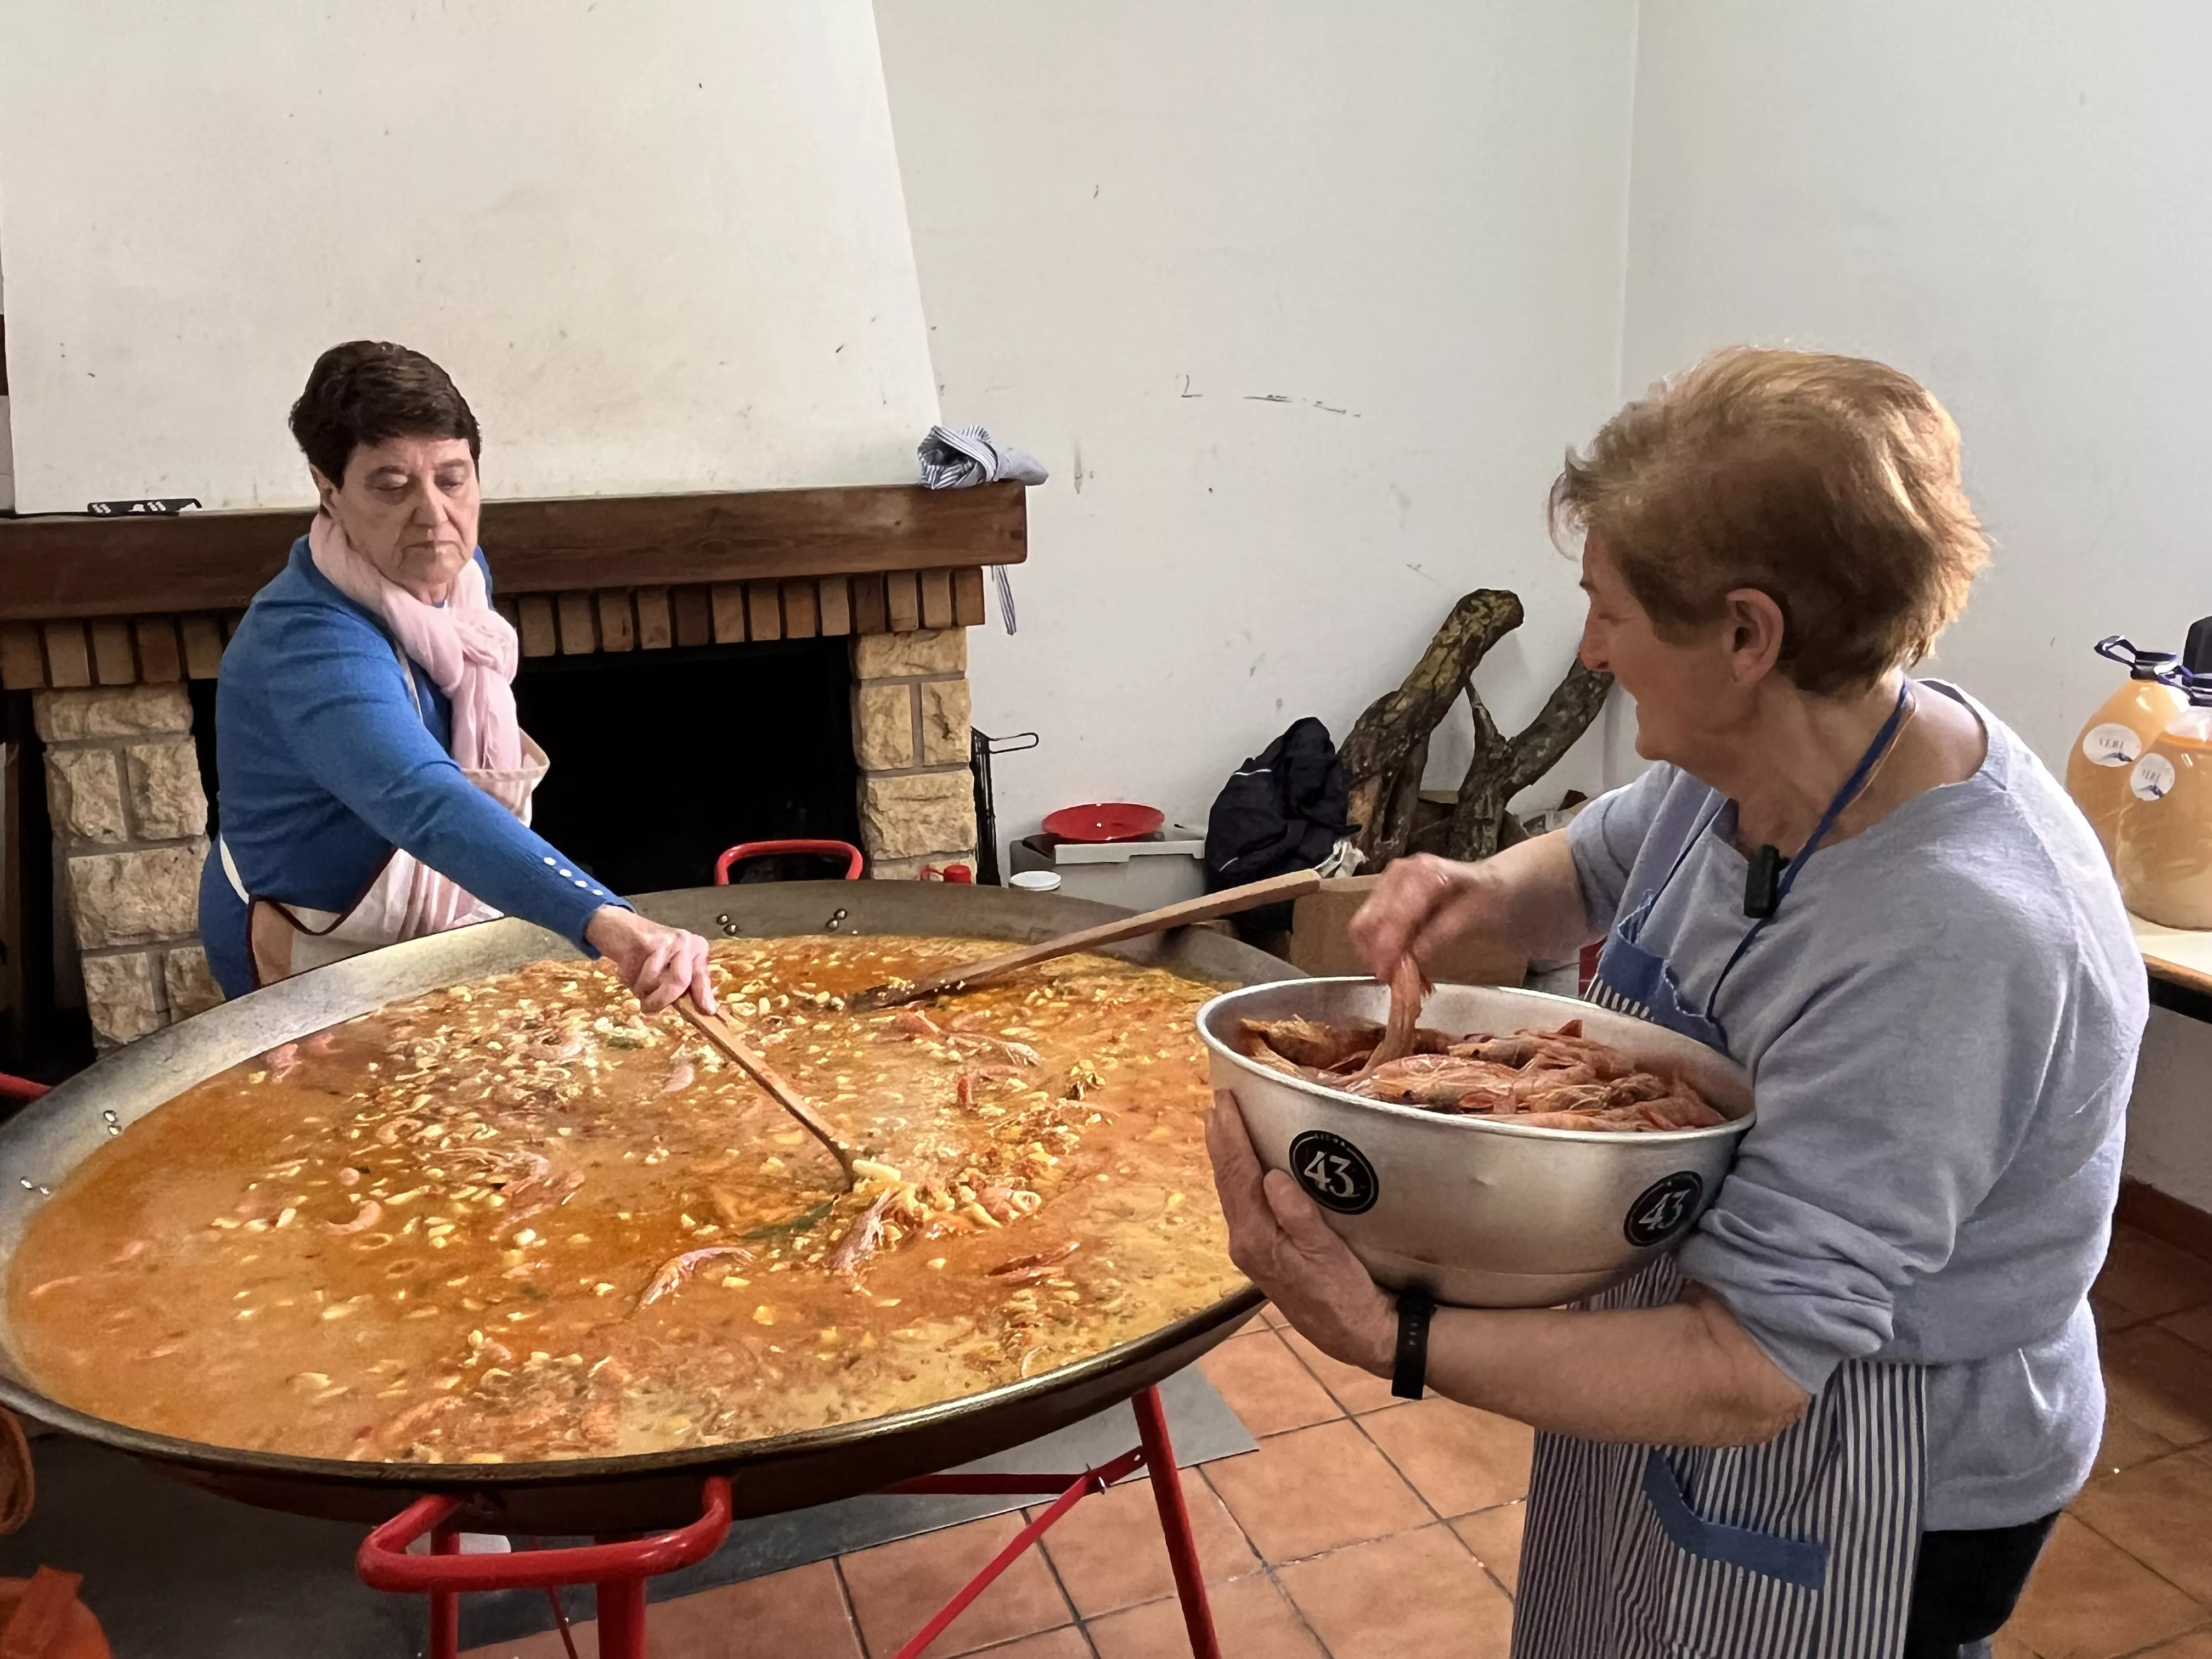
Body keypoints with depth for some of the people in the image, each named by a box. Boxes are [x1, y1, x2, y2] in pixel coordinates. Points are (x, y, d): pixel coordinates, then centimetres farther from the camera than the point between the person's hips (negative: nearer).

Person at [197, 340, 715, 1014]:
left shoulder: (459, 572, -5)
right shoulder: (310, 646, -31)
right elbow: (429, 809, -49)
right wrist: (607, 922, -62)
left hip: (442, 940, 7)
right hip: (320, 976, -7)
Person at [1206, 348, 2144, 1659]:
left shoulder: (1951, 941, -36)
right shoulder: (1757, 754, -13)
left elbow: (1747, 1373, -33)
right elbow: (1594, 874, 8)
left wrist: (1389, 1342, -40)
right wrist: (1480, 894, -14)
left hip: (1873, 1499, -7)